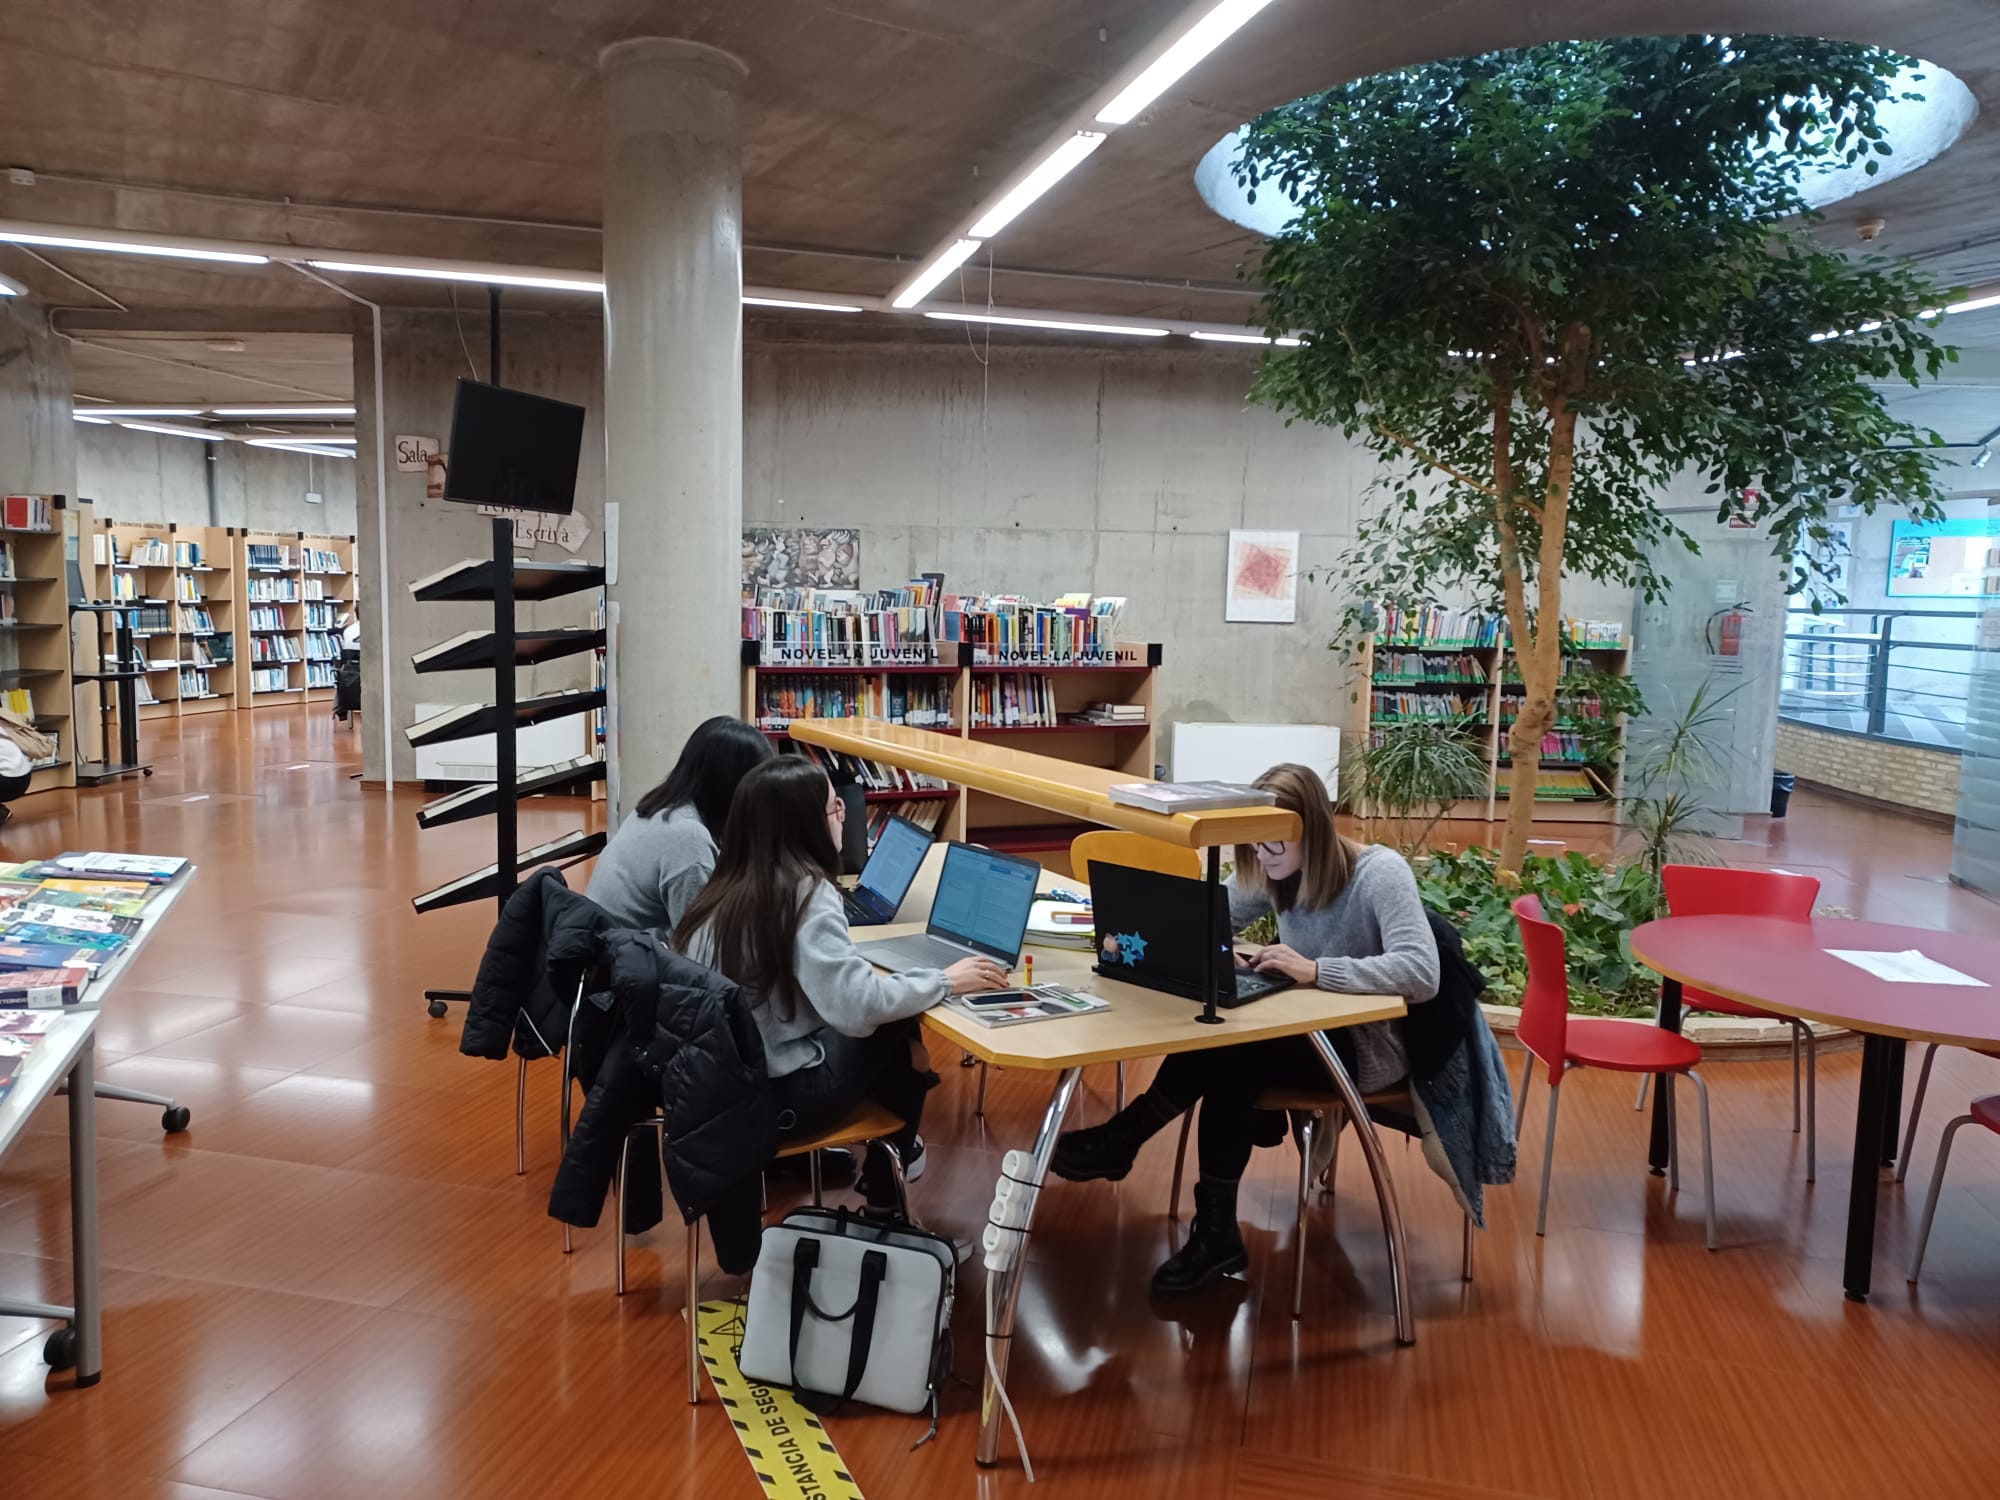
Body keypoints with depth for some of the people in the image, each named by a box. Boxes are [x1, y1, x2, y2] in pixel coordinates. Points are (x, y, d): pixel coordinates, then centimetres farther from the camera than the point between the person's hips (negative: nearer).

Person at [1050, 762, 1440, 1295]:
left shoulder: (1379, 872, -19)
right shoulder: (1274, 870, 0)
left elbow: (1421, 974, -31)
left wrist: (1316, 970, -38)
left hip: (1367, 1044, -6)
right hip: (1308, 1029, 7)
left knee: (1226, 1050, -29)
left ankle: (1122, 1141, -13)